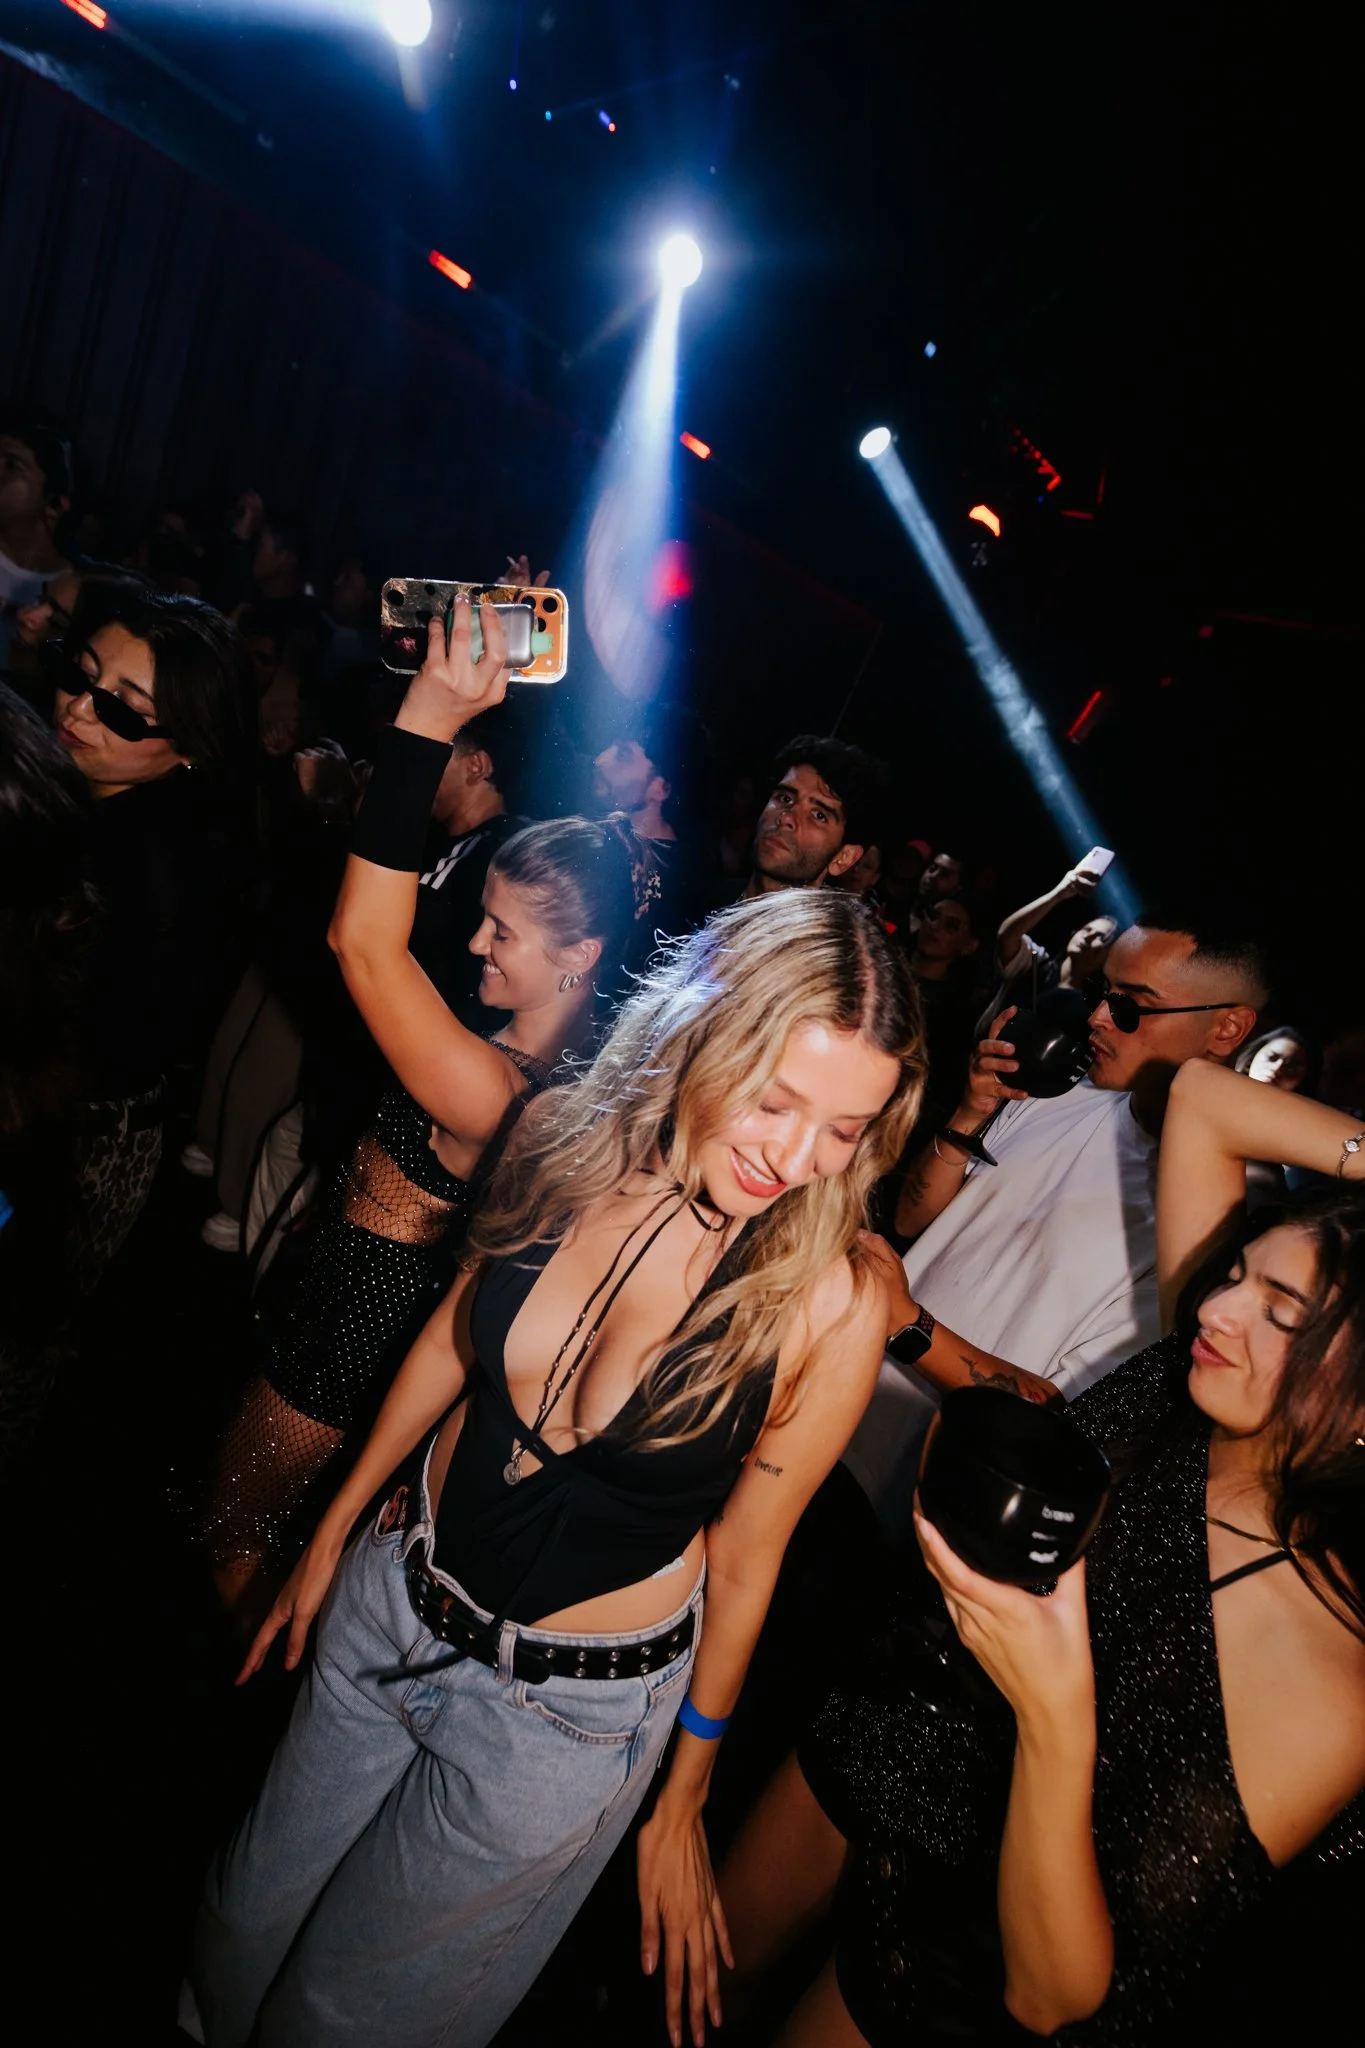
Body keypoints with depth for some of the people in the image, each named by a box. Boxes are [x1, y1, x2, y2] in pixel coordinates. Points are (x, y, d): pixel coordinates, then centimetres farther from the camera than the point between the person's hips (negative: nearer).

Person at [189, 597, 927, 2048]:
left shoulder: (830, 1299, -25)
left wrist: (680, 1804, 2)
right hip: (393, 1599, 4)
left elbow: (744, 1561, -12)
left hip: (564, 1712, -3)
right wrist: (331, 1533, 12)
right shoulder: (574, 1139, -15)